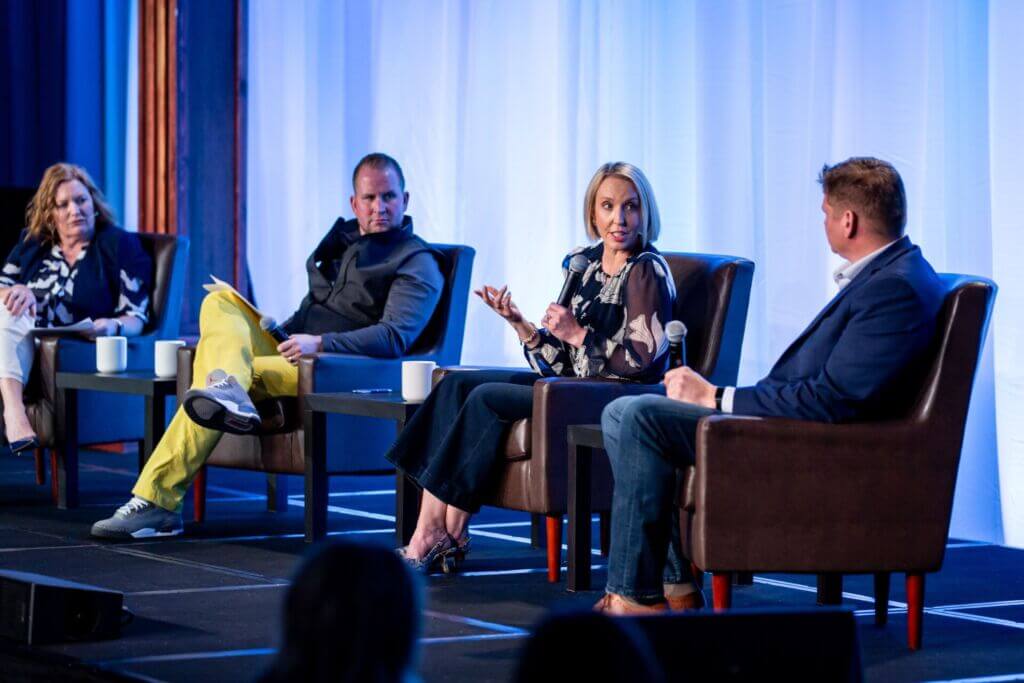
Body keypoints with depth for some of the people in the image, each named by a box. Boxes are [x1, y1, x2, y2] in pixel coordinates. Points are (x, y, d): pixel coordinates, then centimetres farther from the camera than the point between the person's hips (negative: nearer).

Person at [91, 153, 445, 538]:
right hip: (290, 349, 8)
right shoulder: (343, 238, 23)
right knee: (219, 302, -16)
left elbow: (395, 337, -20)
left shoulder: (417, 265, -4)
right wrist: (276, 335, 18)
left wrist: (321, 343, -31)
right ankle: (228, 389, -47)